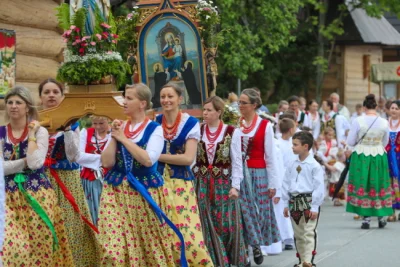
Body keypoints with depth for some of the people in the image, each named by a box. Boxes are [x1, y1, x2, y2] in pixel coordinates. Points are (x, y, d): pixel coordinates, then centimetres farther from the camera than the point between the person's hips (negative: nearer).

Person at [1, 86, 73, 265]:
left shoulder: (40, 131, 0)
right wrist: (25, 162, -10)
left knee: (41, 246, -3)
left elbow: (35, 163, -15)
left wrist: (32, 134, -9)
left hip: (37, 194, -1)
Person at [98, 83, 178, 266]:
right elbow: (106, 162, 2)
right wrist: (114, 137, -6)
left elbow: (148, 160, -20)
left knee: (149, 245, 7)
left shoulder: (154, 129, -4)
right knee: (113, 247, -5)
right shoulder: (119, 127, 8)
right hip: (117, 191, 3)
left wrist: (123, 138, -12)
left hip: (144, 191, -3)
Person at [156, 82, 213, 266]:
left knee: (186, 233, -7)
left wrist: (158, 156, -13)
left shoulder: (190, 123, -4)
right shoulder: (154, 122, 6)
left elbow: (189, 158, -13)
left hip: (180, 184, -3)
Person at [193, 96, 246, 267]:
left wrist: (235, 186, -9)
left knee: (226, 223, 0)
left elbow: (237, 162, -4)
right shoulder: (198, 131, 3)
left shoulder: (232, 132, -4)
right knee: (208, 224, 4)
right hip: (202, 183, 2)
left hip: (223, 183, -2)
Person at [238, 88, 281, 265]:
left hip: (258, 174, -1)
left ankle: (256, 245, 22)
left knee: (258, 211, 5)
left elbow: (271, 156, -2)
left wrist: (273, 183, -3)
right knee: (243, 211, 1)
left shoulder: (265, 126, -3)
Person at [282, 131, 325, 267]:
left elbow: (318, 187, -10)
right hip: (294, 201, 6)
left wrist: (315, 207, -13)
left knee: (309, 233, -8)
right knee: (298, 234, 12)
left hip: (308, 201, -6)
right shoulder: (292, 165, 9)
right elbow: (286, 184, 14)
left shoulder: (314, 166, -8)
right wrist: (286, 204, 11)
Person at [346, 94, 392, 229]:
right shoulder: (384, 123, -6)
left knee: (362, 187, 7)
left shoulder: (358, 121, -13)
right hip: (379, 156, 2)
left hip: (361, 157, -2)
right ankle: (381, 217, 20)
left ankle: (366, 218, 7)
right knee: (379, 186, 15)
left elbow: (350, 142, -6)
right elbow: (385, 143, 7)